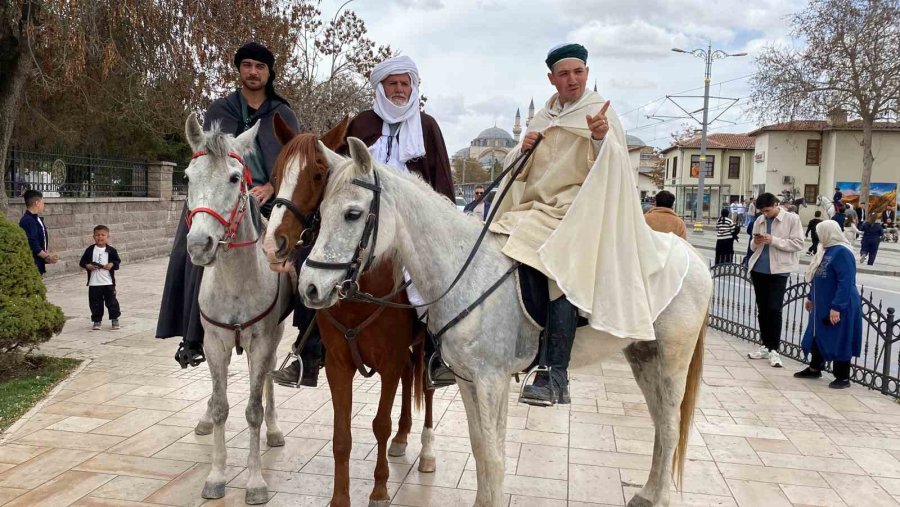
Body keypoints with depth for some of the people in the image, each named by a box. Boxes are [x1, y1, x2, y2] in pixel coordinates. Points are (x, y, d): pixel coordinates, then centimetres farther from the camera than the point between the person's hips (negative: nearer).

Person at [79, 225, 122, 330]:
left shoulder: (111, 250, -2)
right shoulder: (90, 250, 1)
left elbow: (118, 261, 3)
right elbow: (82, 262, 6)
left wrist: (112, 264, -16)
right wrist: (87, 266, -13)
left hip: (108, 283, -1)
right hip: (94, 283, 1)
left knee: (111, 301, 5)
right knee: (95, 303, 7)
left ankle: (115, 319, 17)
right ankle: (97, 320, 19)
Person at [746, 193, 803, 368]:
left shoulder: (792, 219, -4)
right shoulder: (759, 221, 10)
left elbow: (798, 244, -9)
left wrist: (774, 240, -18)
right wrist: (755, 242, -7)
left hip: (778, 270, -5)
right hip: (758, 269, 5)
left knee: (774, 310, -9)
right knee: (762, 309, 10)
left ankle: (774, 349, 0)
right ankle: (766, 345, 20)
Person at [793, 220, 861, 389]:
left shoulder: (842, 252, -20)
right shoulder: (826, 250, 9)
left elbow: (846, 283, -25)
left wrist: (837, 307, -27)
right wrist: (811, 297, 23)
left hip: (838, 308, -9)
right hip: (822, 305, 9)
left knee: (839, 341, 0)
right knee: (818, 337, 17)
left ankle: (843, 378, 12)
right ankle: (814, 368, 31)